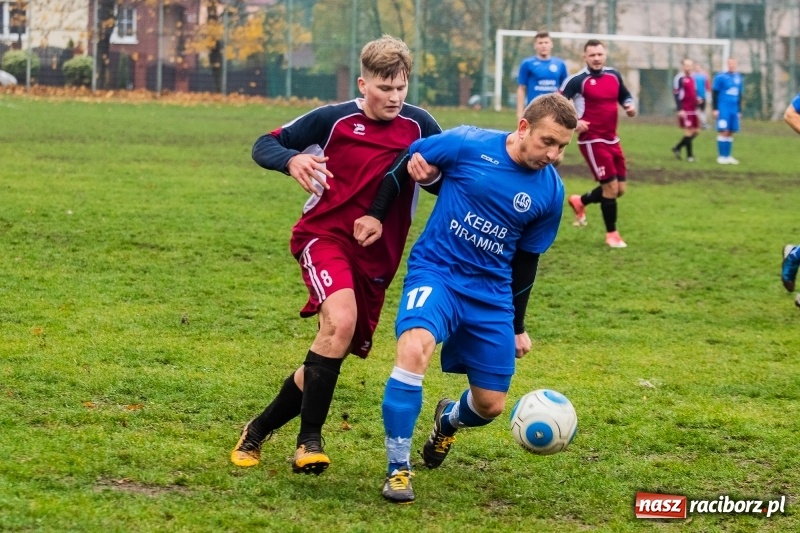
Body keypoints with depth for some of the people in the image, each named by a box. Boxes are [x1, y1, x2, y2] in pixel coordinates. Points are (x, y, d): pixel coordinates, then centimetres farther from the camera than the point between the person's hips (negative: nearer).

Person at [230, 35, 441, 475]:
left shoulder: (418, 125, 2)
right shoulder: (334, 119, -5)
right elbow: (264, 145, 0)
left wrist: (433, 170, -14)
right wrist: (292, 160, -23)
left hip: (377, 255, 4)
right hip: (324, 236, -4)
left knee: (334, 353, 7)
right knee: (340, 321, -31)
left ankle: (259, 430, 28)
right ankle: (310, 439, -21)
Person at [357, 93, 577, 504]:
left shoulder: (550, 191, -1)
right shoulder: (468, 145, -12)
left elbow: (526, 259, 11)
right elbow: (406, 164, 1)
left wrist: (517, 326, 17)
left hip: (491, 292, 4)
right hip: (435, 272, -4)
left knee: (490, 406, 6)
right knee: (414, 349, -33)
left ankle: (448, 420, 46)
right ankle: (398, 468, -21)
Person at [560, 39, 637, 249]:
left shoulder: (614, 75, 7)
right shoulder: (577, 80, -12)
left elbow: (624, 96, 22)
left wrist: (630, 106, 0)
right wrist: (573, 122, -26)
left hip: (612, 139, 7)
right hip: (592, 141, -7)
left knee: (620, 189, 10)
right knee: (611, 186, -8)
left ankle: (580, 202, 35)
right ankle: (612, 234, 10)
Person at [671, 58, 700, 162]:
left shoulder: (691, 78, 16)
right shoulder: (679, 78, -10)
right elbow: (677, 95, -13)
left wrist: (697, 99, 5)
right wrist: (680, 110, -18)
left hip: (692, 109, 9)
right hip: (685, 110, -9)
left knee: (696, 131, 8)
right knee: (689, 131, -7)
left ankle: (677, 148, 19)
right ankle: (689, 155, 0)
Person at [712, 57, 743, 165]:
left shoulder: (738, 78, 12)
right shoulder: (720, 77, -5)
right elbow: (714, 93, -3)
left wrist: (739, 110, 20)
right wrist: (715, 109, -7)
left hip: (734, 110, 5)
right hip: (723, 108, -5)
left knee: (730, 132, 6)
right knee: (724, 131, -8)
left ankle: (728, 156, 12)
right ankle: (721, 156, -4)